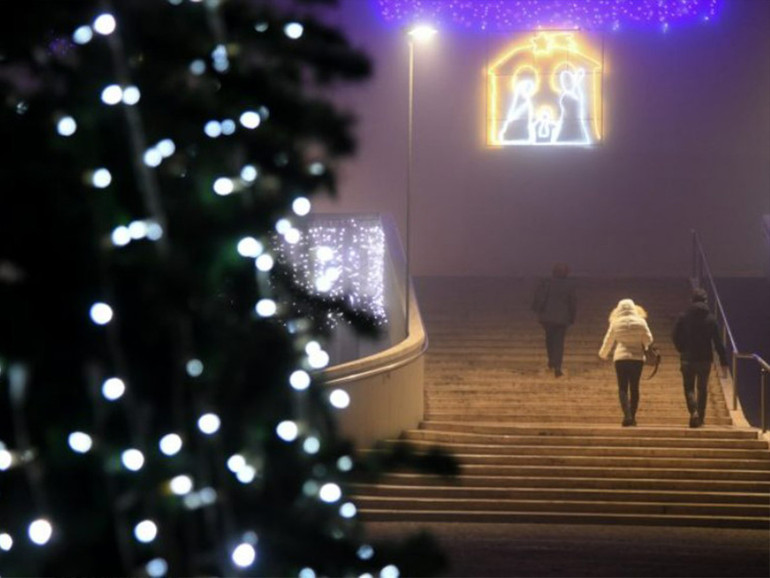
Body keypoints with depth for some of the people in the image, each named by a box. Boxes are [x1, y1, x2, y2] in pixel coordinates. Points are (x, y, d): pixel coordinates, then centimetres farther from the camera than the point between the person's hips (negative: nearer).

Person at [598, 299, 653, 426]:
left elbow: (608, 341, 7)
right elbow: (648, 339, 1)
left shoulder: (616, 323, -3)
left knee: (623, 388, -1)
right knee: (634, 388, 10)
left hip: (621, 358, -1)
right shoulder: (640, 322, -3)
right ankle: (632, 417, 10)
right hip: (637, 358, 1)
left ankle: (627, 415, -19)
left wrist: (603, 354, 25)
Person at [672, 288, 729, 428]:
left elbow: (675, 337, -1)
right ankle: (700, 418, 15)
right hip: (705, 359, 1)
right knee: (702, 388, 13)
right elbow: (718, 342, -4)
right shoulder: (710, 319, -3)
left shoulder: (683, 317, -4)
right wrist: (723, 362, -1)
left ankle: (694, 411, -20)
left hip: (687, 358, -1)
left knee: (689, 387, 5)